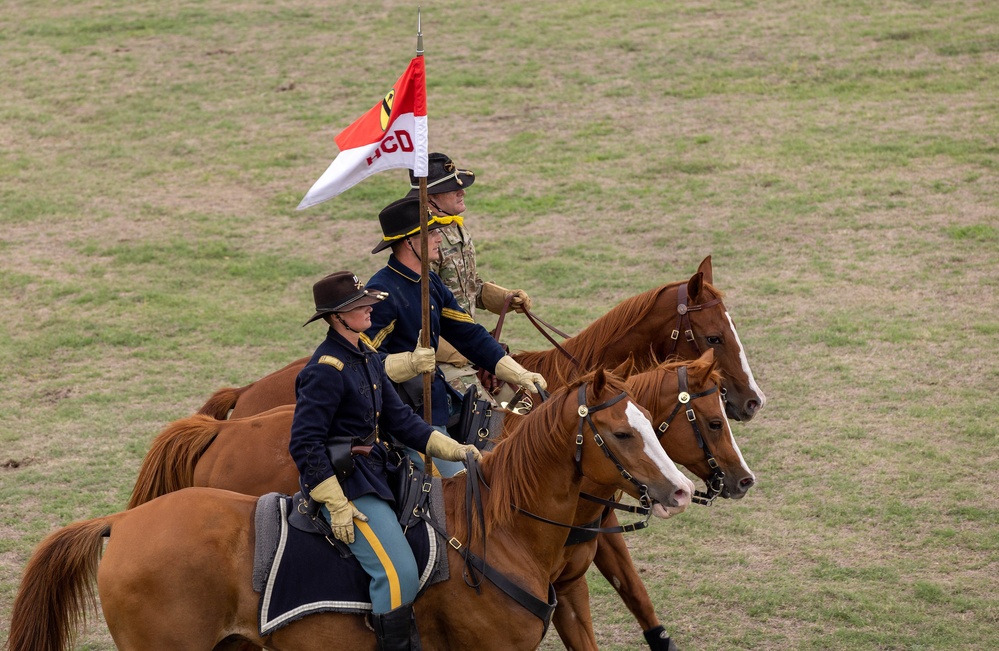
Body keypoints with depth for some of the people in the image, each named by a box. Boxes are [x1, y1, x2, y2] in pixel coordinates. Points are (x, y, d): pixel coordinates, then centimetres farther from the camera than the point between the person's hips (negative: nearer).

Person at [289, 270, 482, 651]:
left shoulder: (367, 359, 11)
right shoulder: (327, 370, -18)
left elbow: (399, 418, 16)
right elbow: (304, 444, -20)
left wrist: (453, 450, 7)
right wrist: (337, 505, -21)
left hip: (373, 474, 10)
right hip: (345, 484, -10)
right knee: (399, 574, -20)